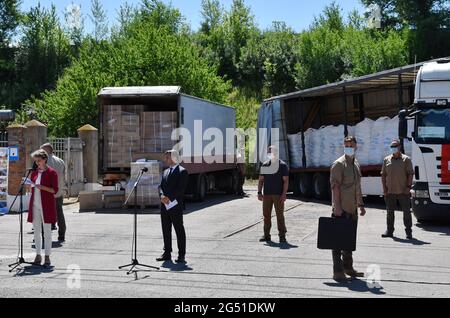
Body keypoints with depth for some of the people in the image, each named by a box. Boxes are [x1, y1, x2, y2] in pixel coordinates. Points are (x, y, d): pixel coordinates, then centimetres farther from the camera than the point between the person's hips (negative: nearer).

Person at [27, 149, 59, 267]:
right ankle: (38, 255, 15)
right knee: (36, 231, 8)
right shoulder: (34, 172, 12)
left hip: (46, 205, -5)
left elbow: (55, 190, -8)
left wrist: (42, 187, -21)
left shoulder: (52, 172, -5)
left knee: (47, 231, 0)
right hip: (35, 205, 5)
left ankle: (47, 256, 4)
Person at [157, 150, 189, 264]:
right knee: (166, 230, 10)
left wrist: (169, 198, -19)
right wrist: (162, 196, -8)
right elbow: (161, 186, 12)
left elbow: (181, 188, -15)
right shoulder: (166, 172, 18)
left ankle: (182, 255, 0)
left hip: (175, 205, -7)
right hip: (165, 205, 7)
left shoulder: (182, 171, -6)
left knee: (179, 230, -3)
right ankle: (167, 253, 18)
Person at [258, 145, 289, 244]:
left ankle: (282, 235, 2)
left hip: (278, 195, -4)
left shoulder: (282, 165, -1)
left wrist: (284, 194, -13)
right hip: (267, 194, 4)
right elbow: (261, 180, 14)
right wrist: (259, 192, 6)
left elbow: (286, 181, -5)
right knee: (266, 215, 6)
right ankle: (266, 235, 14)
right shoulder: (265, 165, 12)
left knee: (280, 215, -3)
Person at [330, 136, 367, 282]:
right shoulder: (339, 164, -10)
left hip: (352, 209, 8)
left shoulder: (356, 164, 16)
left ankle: (348, 267, 28)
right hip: (341, 209, -8)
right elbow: (335, 186, -15)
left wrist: (361, 205, 20)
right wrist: (337, 207, -21)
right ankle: (338, 271, -1)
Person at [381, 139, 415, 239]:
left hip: (403, 191, -3)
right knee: (390, 212, 8)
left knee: (406, 211, 0)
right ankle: (389, 231, 16)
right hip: (390, 191, 3)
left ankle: (408, 231, 7)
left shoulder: (406, 159, 2)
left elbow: (411, 174, -1)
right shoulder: (387, 160, 10)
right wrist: (384, 187, 3)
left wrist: (409, 186, -9)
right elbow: (383, 175, 11)